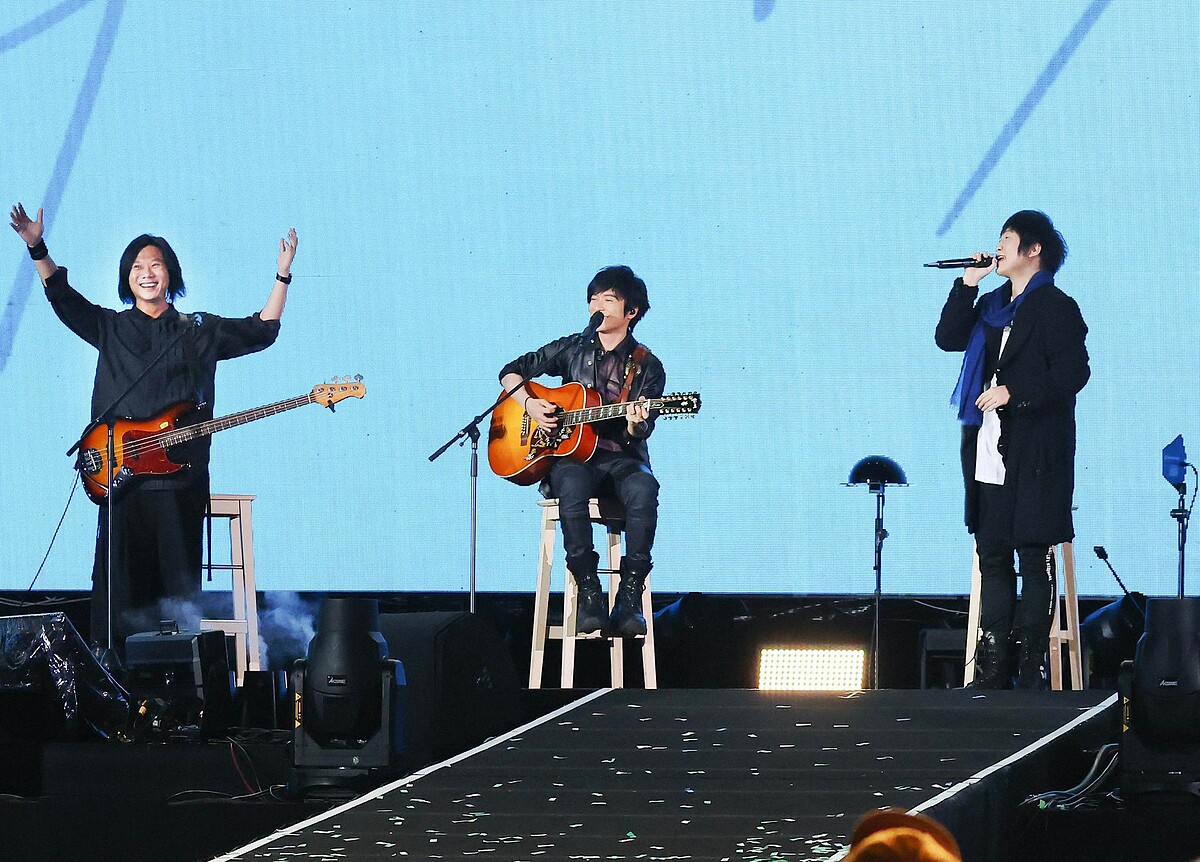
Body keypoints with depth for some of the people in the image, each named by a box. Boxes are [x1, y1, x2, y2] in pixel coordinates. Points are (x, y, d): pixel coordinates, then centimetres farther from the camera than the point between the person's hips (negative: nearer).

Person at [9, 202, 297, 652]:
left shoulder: (200, 330, 14)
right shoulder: (109, 328, 14)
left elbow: (262, 329, 17)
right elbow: (62, 296, 6)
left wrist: (282, 276, 9)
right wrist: (37, 247, -6)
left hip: (181, 477, 0)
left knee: (178, 576, 0)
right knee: (121, 578, -3)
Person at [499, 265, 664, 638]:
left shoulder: (647, 368, 5)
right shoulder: (573, 349, 11)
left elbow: (637, 435, -3)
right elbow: (511, 372, 19)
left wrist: (636, 423, -27)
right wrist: (529, 403, 0)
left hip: (622, 457, -1)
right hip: (572, 456, 1)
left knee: (643, 490, -37)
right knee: (572, 487, -38)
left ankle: (629, 600, -36)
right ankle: (589, 596, -36)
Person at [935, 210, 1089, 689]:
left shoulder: (1055, 308, -5)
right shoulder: (992, 307, 18)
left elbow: (1072, 373, -12)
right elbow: (948, 339, 10)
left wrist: (1014, 393, -16)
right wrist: (968, 283, 5)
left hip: (1034, 453, -8)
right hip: (989, 452, 8)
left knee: (1033, 557, -5)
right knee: (992, 555, 7)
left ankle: (1031, 667, -4)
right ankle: (992, 670, 10)